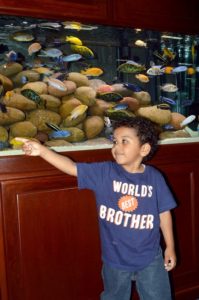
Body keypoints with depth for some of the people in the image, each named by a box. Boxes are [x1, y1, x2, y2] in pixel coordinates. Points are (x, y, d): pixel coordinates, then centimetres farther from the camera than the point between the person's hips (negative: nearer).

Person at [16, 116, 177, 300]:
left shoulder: (154, 178, -11)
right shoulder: (104, 172, -12)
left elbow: (164, 213, -3)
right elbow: (72, 167, -18)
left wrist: (170, 247, 3)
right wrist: (42, 150, -30)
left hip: (150, 258, 0)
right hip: (115, 258, 1)